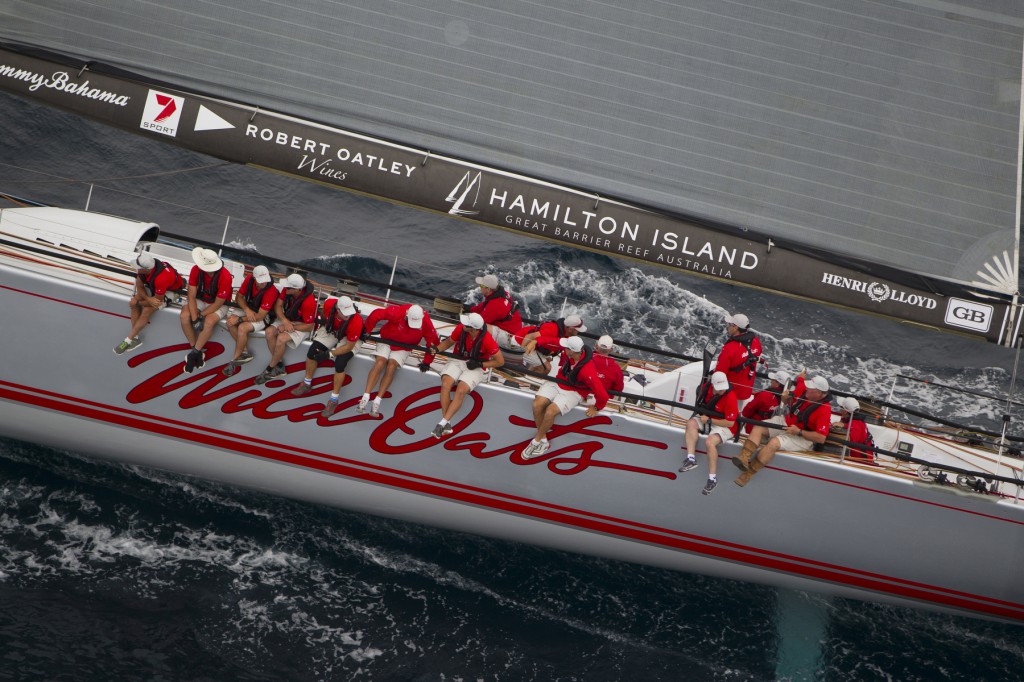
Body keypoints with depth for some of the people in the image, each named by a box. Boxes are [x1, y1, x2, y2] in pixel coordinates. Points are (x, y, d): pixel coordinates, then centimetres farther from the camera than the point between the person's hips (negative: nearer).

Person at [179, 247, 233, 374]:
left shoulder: (225, 277, -30)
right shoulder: (196, 270, -20)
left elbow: (217, 304, -21)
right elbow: (191, 296, -16)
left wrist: (200, 315, -22)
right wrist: (194, 318, -25)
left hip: (218, 305, -4)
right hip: (200, 300, 4)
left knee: (209, 321, -33)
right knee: (185, 316, -24)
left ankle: (194, 353, -15)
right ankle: (197, 351, -11)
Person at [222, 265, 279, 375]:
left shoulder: (271, 291, -31)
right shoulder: (249, 279, -15)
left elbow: (260, 316, -27)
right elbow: (239, 297, 0)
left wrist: (239, 319, -24)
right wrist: (247, 310, -19)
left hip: (264, 316, -6)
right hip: (249, 308, 6)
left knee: (242, 327, -30)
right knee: (230, 321, -20)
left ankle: (235, 360, -10)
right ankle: (244, 353, -9)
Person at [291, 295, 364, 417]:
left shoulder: (356, 321, -40)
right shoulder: (329, 304, -31)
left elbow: (349, 346, -27)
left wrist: (329, 354, -27)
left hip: (348, 338, -4)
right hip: (331, 330, 4)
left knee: (340, 363, -23)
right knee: (313, 350, -10)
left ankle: (334, 399, -5)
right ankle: (307, 384, 15)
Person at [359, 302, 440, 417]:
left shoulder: (425, 322, -23)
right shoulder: (397, 312, -30)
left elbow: (433, 341, -11)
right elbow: (376, 314, -21)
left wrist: (427, 361, -7)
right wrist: (367, 331, -9)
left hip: (403, 348, 1)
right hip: (386, 340, -1)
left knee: (391, 367, -21)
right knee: (379, 363, -22)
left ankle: (377, 402, -20)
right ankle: (365, 398, -23)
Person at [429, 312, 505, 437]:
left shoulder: (487, 339, -22)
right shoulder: (460, 329, -12)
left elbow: (500, 361, -11)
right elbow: (448, 342, 8)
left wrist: (480, 364, -16)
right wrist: (436, 349, -10)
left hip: (476, 367, -3)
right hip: (457, 361, 3)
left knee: (461, 390, -29)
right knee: (446, 384, -25)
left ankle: (442, 423, -27)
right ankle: (447, 423, -25)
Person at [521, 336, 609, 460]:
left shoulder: (587, 370, -36)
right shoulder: (570, 349, -19)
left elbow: (602, 395, -31)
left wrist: (596, 407, -13)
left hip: (573, 392, -6)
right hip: (557, 382, 6)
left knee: (550, 411, -27)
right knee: (537, 405, -16)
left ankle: (537, 441, 0)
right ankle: (543, 440, 3)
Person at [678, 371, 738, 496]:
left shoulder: (730, 397, -25)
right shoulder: (709, 388, -5)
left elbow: (730, 423, -24)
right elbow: (704, 404, 21)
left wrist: (709, 420, -20)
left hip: (725, 426, -8)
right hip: (709, 419, 8)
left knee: (709, 442, -32)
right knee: (691, 423, -15)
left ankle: (712, 479, -24)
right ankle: (691, 459, -26)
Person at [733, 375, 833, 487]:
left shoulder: (824, 410, -24)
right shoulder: (804, 390, -8)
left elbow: (821, 438, -27)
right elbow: (789, 400, 14)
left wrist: (799, 432, -27)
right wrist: (785, 397, -10)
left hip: (802, 437, -8)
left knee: (774, 443, -30)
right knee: (758, 427, -10)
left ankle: (749, 473, -25)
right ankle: (744, 458, -30)